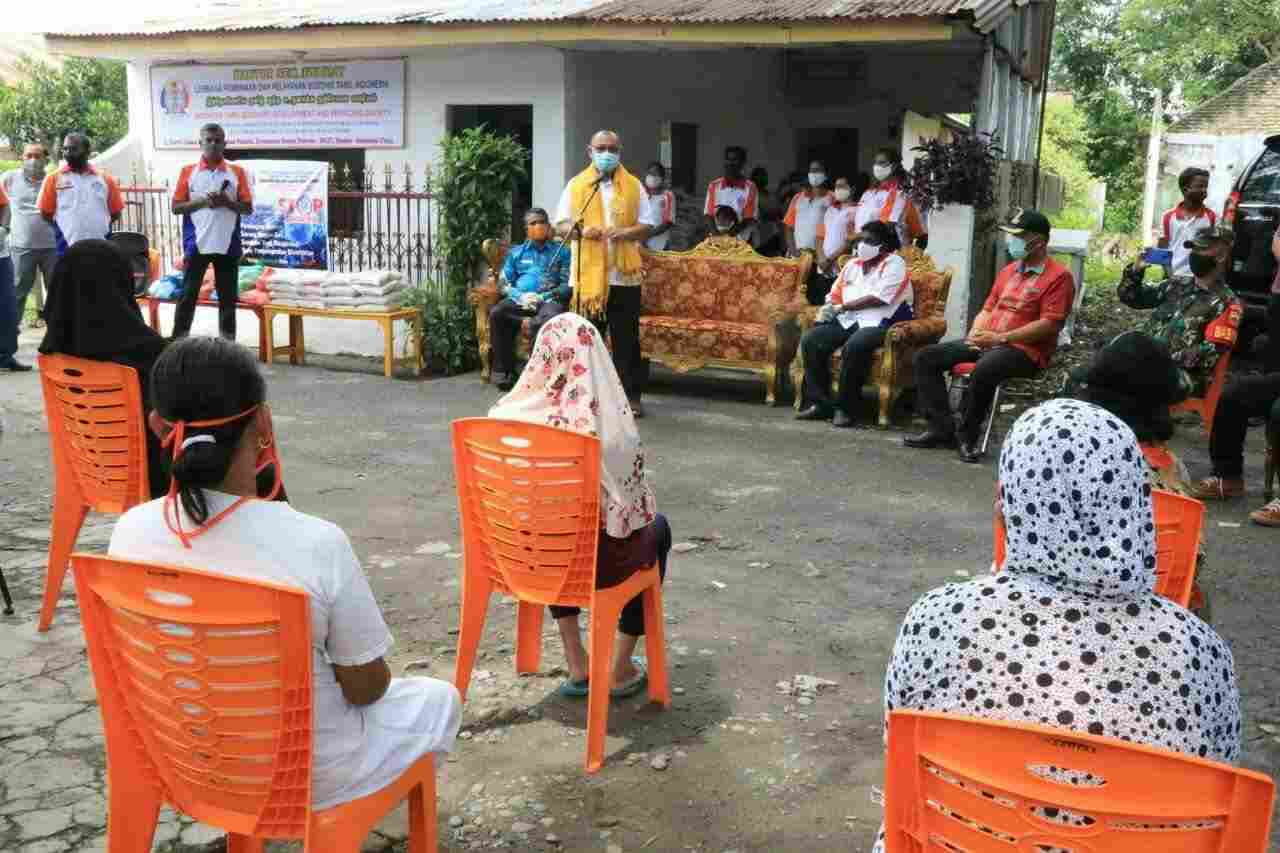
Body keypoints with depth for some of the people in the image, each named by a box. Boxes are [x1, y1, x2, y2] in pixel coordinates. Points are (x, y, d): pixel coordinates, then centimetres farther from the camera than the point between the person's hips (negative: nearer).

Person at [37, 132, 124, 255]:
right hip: (67, 249, -1)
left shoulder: (105, 179, 7)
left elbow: (116, 211, 12)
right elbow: (45, 212, 5)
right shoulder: (54, 179, 2)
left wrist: (98, 227, 6)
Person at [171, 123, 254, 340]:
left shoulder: (237, 172, 5)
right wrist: (201, 201, -12)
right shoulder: (188, 171, 5)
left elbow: (248, 208, 4)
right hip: (197, 244, -1)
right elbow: (176, 207, 3)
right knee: (188, 294, 2)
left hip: (227, 245, 1)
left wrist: (227, 202, -13)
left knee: (228, 296, 7)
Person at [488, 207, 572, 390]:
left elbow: (568, 285, 4)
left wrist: (542, 297, -12)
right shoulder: (516, 252, 21)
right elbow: (503, 284, 14)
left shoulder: (562, 251, 14)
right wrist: (521, 296, -7)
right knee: (496, 313, -29)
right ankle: (504, 370, -21)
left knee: (545, 320, -39)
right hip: (519, 299, 3)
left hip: (549, 299, -3)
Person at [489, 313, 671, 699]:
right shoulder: (610, 424, -23)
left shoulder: (507, 416, -13)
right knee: (657, 527, 29)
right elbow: (636, 508, -13)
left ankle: (577, 665, 35)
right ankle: (620, 670, 33)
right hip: (597, 561, -3)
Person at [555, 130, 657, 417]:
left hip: (624, 274, 0)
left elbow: (648, 225, 4)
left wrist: (625, 232, -15)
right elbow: (561, 224, 4)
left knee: (627, 338, 3)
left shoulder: (634, 186, 7)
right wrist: (581, 230, -17)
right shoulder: (576, 185, 6)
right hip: (587, 273, 0)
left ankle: (631, 396, 11)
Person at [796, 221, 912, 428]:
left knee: (854, 346, -37)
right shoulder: (853, 265, 20)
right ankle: (821, 403, -11)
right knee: (810, 340, -15)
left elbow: (878, 298, -14)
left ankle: (846, 408, -23)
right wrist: (828, 308, -5)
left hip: (879, 323, -7)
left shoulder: (894, 264, -2)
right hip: (849, 320, 7)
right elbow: (834, 296, 20)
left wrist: (842, 307, -11)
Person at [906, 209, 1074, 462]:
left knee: (984, 370, -39)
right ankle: (942, 428, -8)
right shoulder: (1008, 271, 19)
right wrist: (976, 332, -1)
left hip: (1024, 349, -8)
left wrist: (1000, 338, -18)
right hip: (986, 343, 8)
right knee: (926, 357, -5)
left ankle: (967, 435, -18)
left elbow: (1049, 325, -15)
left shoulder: (1058, 276, -7)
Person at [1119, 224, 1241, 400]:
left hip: (1186, 373, -6)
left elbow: (1211, 353, -10)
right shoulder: (1178, 284, 17)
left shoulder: (1226, 303, -1)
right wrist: (1136, 269, 3)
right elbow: (1130, 297, 21)